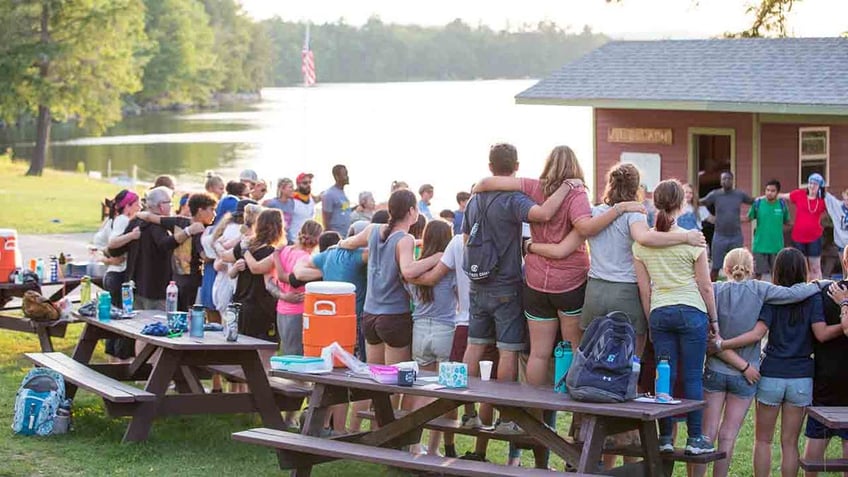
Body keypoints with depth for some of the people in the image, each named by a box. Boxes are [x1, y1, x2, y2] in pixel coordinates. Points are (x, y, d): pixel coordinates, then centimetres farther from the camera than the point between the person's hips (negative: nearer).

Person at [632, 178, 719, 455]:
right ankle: (695, 438, 5)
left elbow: (644, 290, 6)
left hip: (659, 313, 3)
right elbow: (705, 287, -2)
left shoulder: (641, 243, 2)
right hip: (692, 312, -3)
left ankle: (665, 438, 9)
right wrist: (714, 319, 8)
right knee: (693, 377, 3)